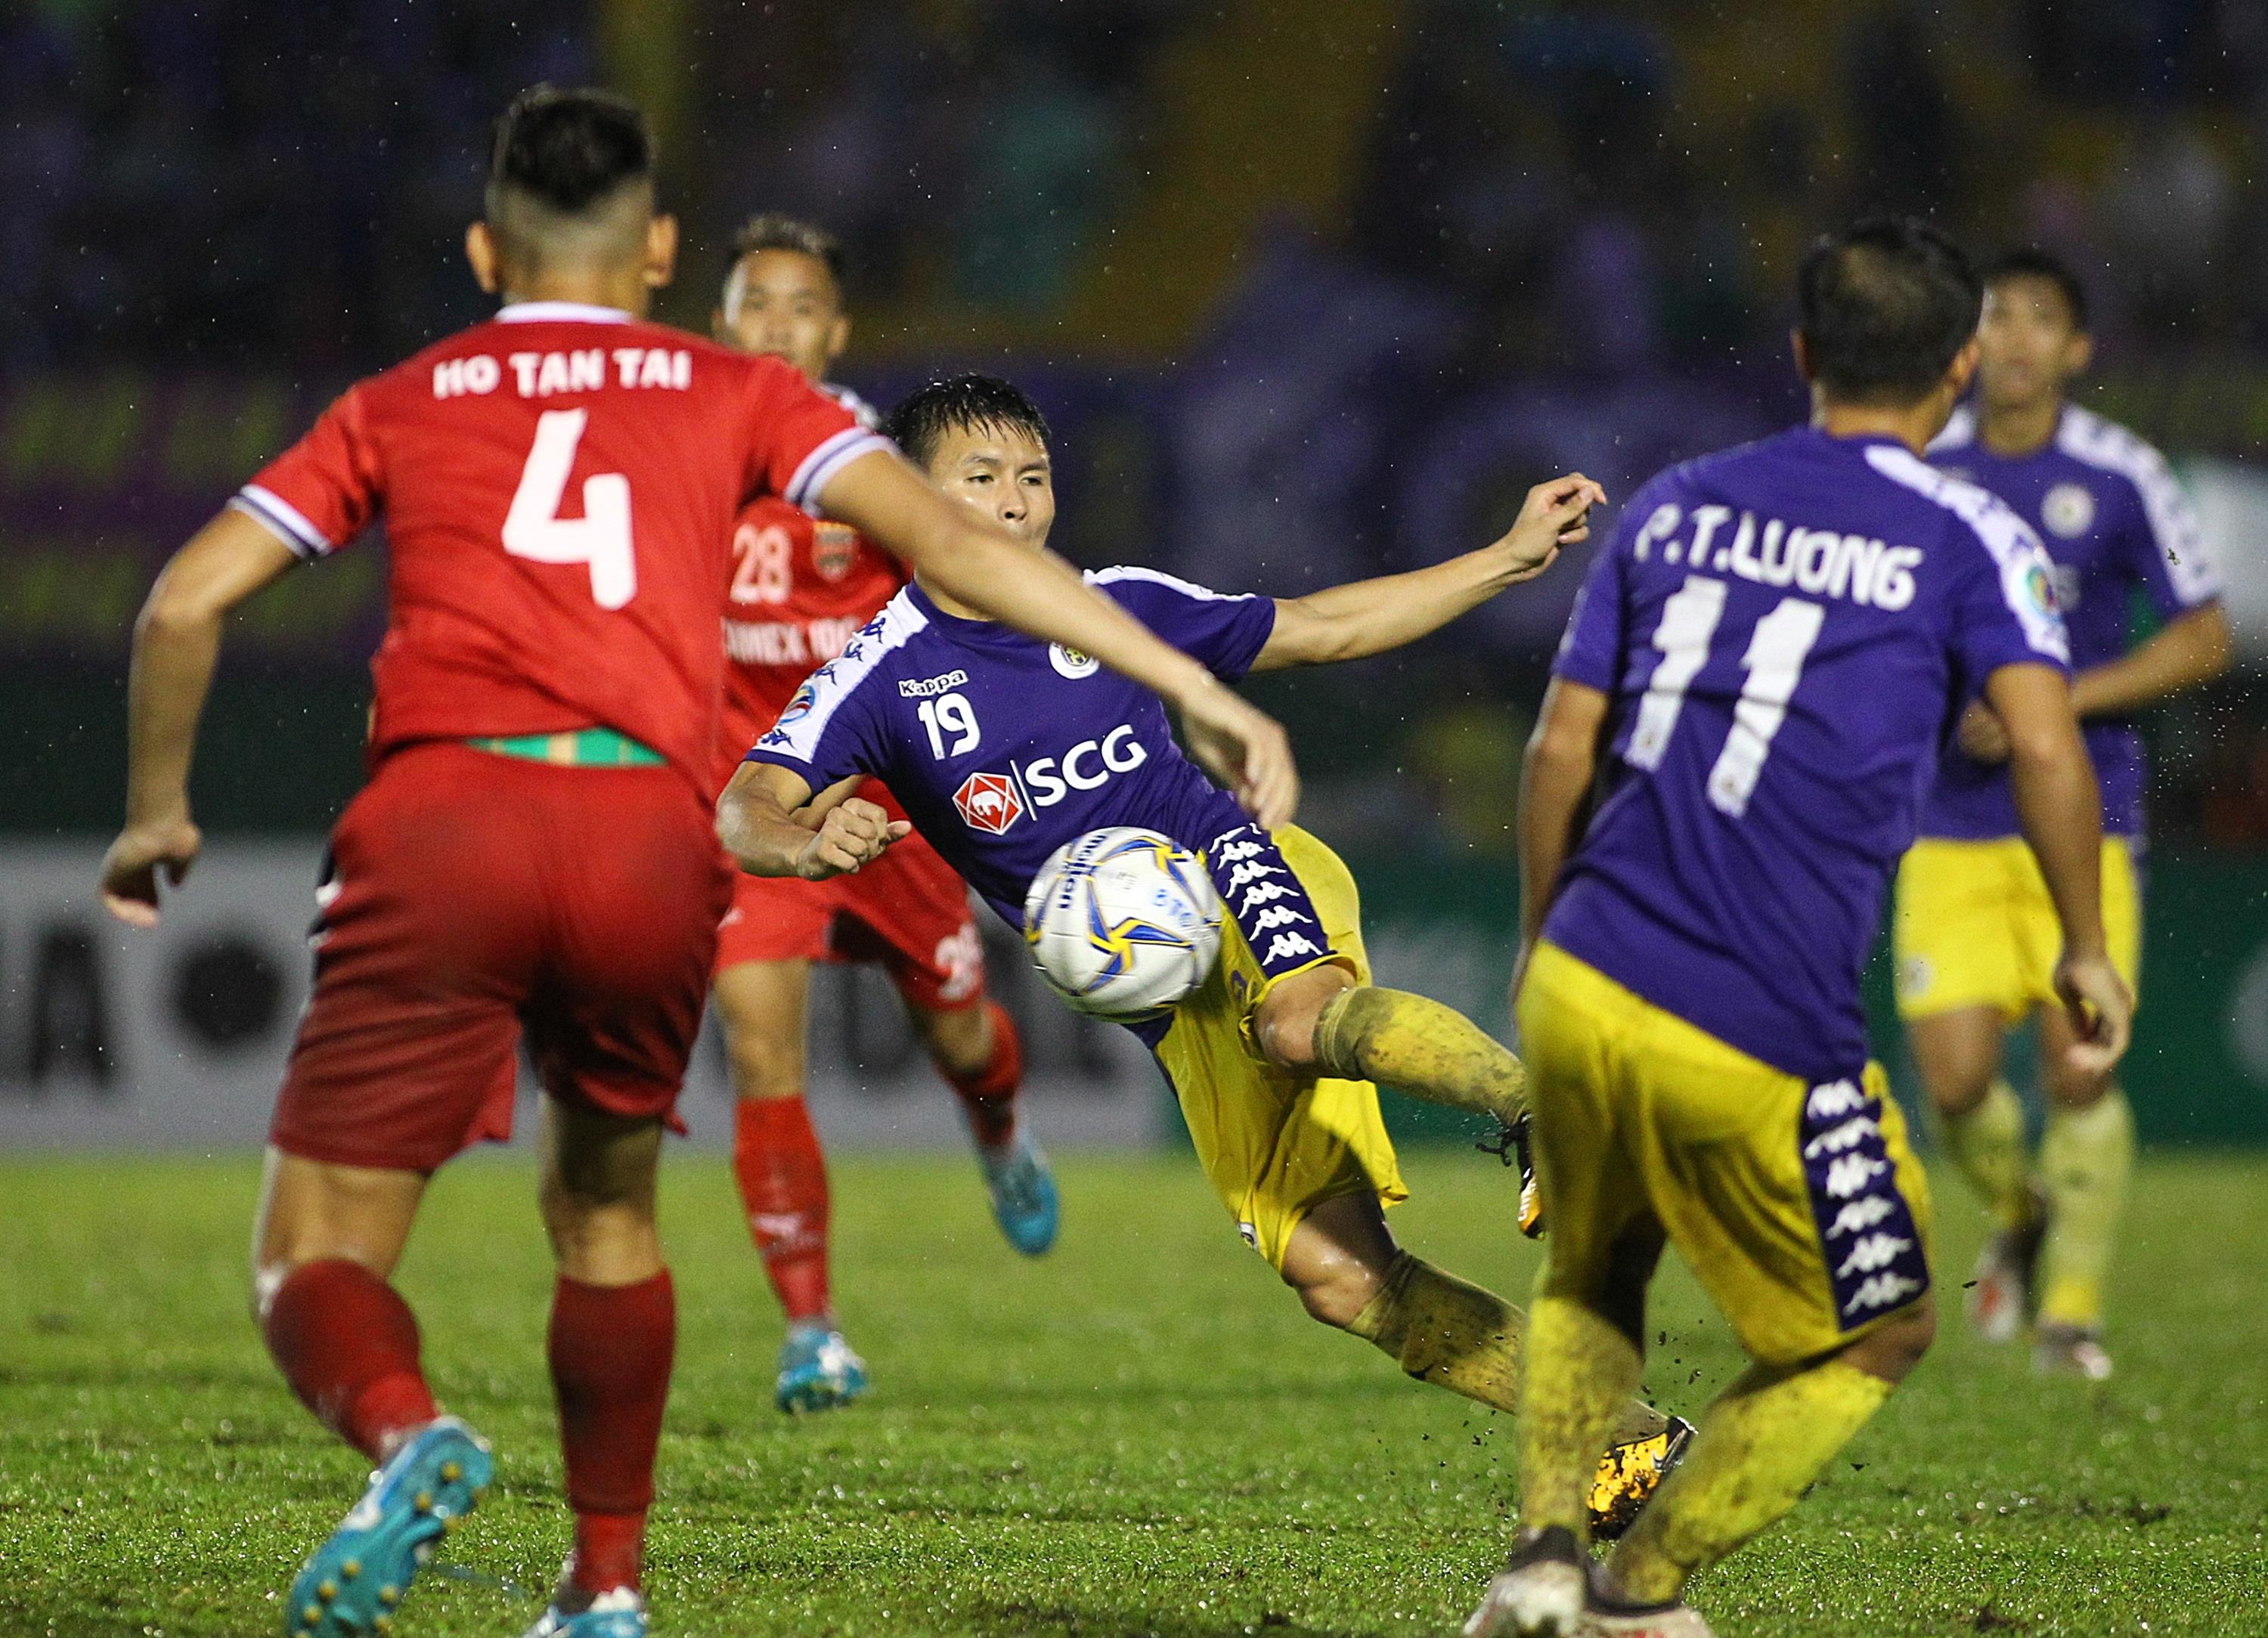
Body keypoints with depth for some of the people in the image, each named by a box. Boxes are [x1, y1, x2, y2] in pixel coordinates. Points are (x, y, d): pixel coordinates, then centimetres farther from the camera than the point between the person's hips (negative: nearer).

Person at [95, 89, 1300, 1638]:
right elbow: (951, 540, 8)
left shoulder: (398, 407, 22)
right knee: (605, 1210, 27)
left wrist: (156, 812, 31)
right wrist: (1192, 684, 7)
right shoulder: (733, 396, 21)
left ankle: (405, 1429, -29)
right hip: (649, 841, 1)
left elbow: (184, 602, 15)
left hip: (437, 823, -1)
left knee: (317, 1261, 3)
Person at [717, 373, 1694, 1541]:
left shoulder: (1113, 607, 10)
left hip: (1243, 874, -1)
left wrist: (1512, 557, 18)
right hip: (1181, 1011, 1)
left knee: (1301, 1019, -41)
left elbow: (1322, 629, 21)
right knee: (1335, 1275, -14)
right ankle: (1626, 1442, -14)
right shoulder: (883, 678, 3)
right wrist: (813, 843, -36)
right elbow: (745, 815, -11)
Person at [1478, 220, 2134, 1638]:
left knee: (1590, 1281, 31)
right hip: (1756, 1044, -5)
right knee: (1878, 1337, 18)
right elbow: (2046, 746, -14)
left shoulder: (1676, 506, 14)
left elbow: (1562, 748, 13)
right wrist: (2088, 952, -1)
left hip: (1581, 986, 5)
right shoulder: (1968, 538, 0)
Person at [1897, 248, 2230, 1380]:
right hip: (1949, 827, 2)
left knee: (2078, 1071, -9)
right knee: (1955, 1079, -8)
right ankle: (2019, 1220, 25)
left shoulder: (2122, 478, -3)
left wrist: (2056, 704, -11)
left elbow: (2205, 638, -1)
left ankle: (2072, 1304, 9)